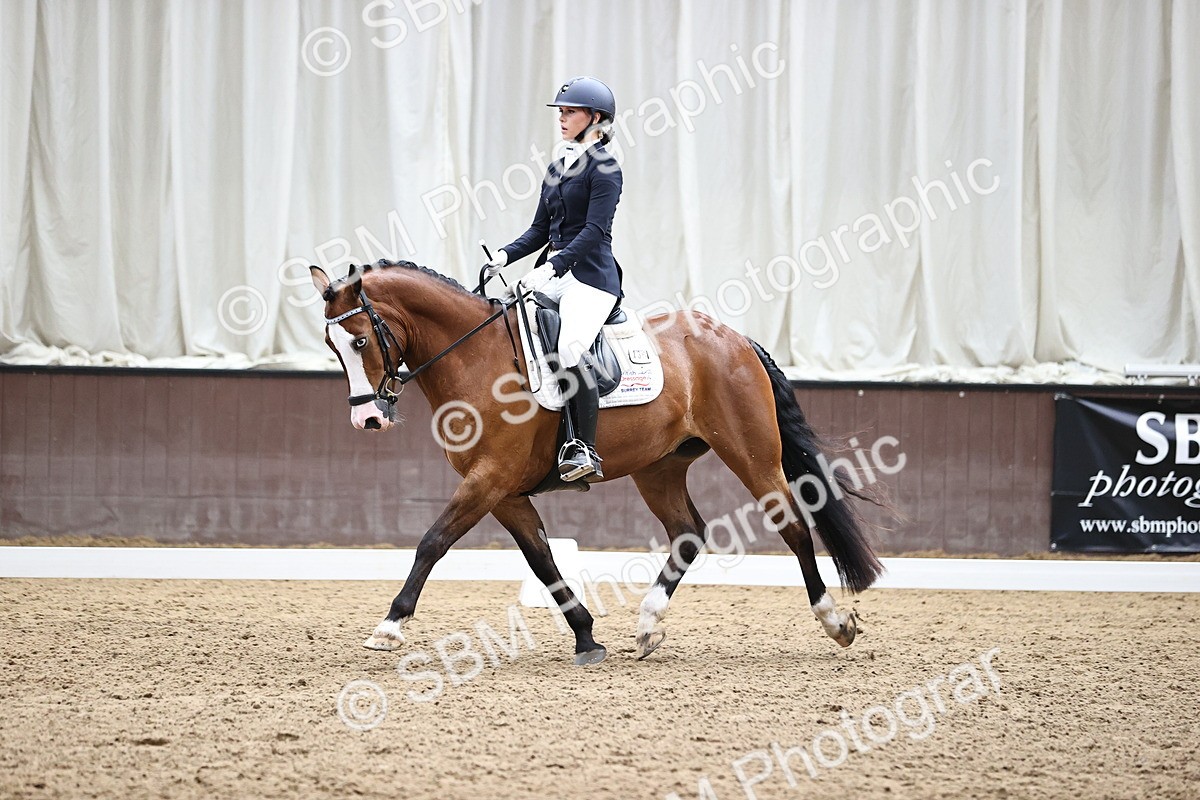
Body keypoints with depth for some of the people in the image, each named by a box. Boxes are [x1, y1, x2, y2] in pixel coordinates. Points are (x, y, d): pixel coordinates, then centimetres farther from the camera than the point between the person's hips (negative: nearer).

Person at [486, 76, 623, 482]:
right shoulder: (557, 169, 19)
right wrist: (505, 256, 2)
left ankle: (583, 449, -25)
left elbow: (594, 231, -16)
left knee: (571, 349, -28)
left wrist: (552, 266, -25)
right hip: (553, 271, 8)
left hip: (590, 274, -8)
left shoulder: (604, 168, -6)